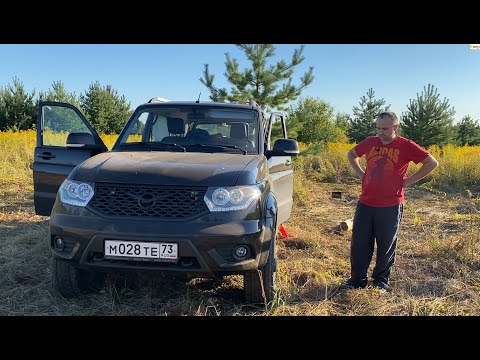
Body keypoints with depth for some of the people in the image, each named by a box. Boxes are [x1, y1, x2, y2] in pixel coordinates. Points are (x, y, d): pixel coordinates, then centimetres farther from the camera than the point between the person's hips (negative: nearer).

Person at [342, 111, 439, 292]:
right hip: (365, 203, 4)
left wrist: (409, 180, -6)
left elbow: (432, 163, -4)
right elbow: (351, 154, 23)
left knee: (386, 246, 8)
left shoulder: (406, 146, -5)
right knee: (359, 243, 6)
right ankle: (357, 279, 20)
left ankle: (381, 281, 24)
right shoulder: (370, 142, 5)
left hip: (391, 206, -3)